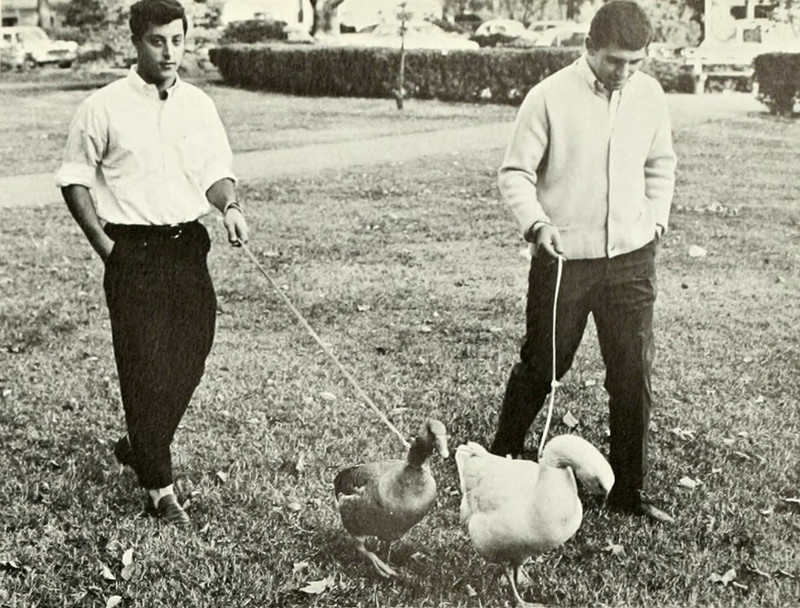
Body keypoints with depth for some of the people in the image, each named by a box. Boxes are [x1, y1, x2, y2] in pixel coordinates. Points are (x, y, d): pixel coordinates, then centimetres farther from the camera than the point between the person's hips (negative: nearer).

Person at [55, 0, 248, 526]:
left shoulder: (199, 105, 7)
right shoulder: (104, 108, -5)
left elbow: (218, 172, 10)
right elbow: (75, 178, 1)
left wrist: (229, 206, -11)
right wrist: (102, 243, -7)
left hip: (189, 246, 5)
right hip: (133, 253, -4)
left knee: (189, 360, 11)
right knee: (145, 368, -3)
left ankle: (140, 447, 36)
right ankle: (159, 487, 9)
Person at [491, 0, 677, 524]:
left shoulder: (649, 94, 4)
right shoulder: (550, 97, -10)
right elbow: (516, 173, -7)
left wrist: (656, 219, 7)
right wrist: (536, 223, -21)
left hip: (631, 258, 4)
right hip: (564, 259, -4)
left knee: (635, 374, 5)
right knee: (542, 365, 9)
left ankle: (630, 489, 18)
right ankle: (502, 459, 31)